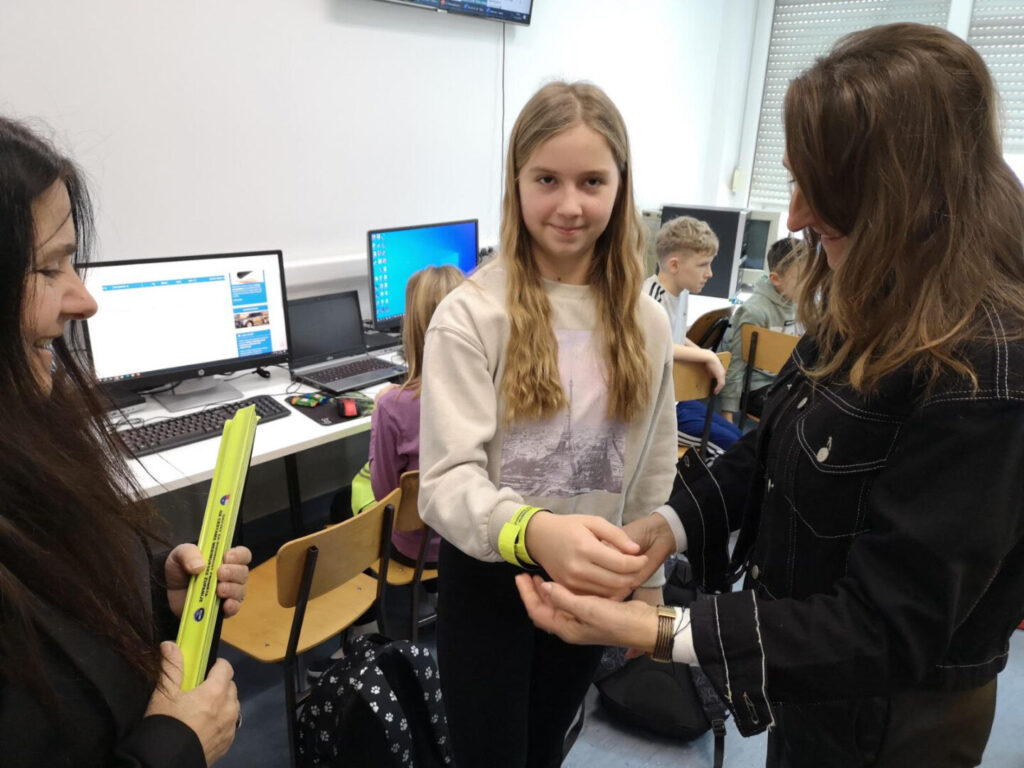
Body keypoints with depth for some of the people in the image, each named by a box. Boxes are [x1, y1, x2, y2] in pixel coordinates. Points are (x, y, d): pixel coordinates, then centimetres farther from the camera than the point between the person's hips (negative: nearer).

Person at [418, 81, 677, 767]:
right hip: (491, 575, -3)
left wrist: (647, 580, 10)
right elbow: (447, 478, -24)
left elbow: (655, 469, 5)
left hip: (590, 578, 4)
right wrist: (533, 530, -43)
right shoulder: (470, 314, -18)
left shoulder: (643, 321, -3)